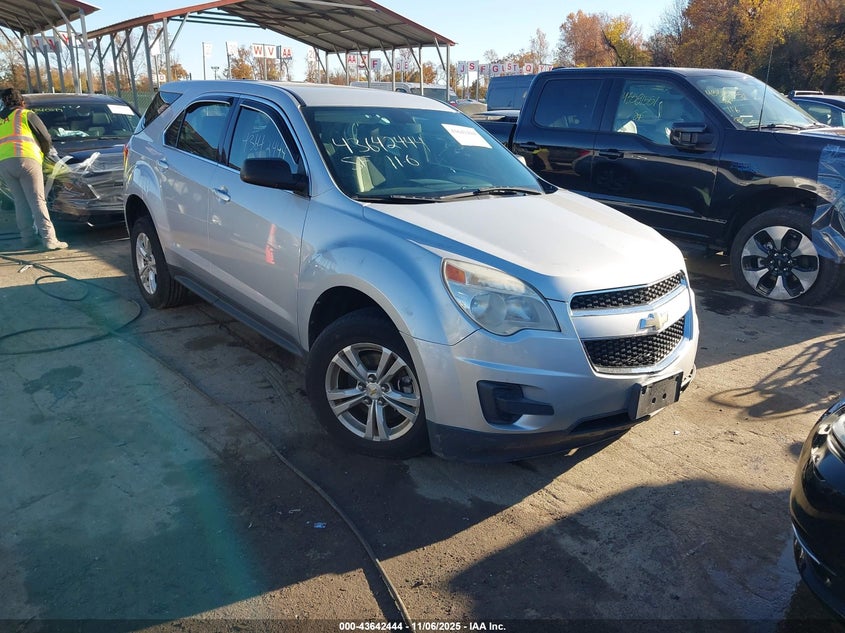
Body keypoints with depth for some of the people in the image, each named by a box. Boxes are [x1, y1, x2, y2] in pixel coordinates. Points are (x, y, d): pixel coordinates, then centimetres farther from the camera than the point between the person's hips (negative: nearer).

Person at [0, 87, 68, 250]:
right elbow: (46, 138, 12)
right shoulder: (26, 115, 12)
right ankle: (49, 239, -16)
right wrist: (44, 153, 31)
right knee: (37, 201, -8)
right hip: (26, 159, -5)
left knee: (20, 202, 12)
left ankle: (28, 238, 8)